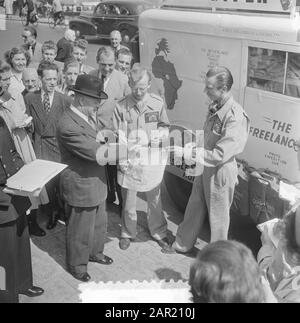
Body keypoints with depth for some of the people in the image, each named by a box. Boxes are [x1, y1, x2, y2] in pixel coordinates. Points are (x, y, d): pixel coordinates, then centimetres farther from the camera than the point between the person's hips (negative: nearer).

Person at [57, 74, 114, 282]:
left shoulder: (88, 116, 0)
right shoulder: (68, 125, -30)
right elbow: (96, 152, -31)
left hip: (96, 182, 9)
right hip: (81, 186, -9)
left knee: (99, 223, 26)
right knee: (80, 230, 12)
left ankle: (95, 252, 50)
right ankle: (77, 265, 35)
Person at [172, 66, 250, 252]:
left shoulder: (235, 117, -29)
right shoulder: (215, 107, -3)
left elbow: (219, 155, -29)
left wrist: (188, 153, -26)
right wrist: (193, 147, 2)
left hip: (220, 171, -7)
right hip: (205, 167, 7)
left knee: (218, 216, 13)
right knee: (194, 208, 22)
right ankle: (183, 244, 43)